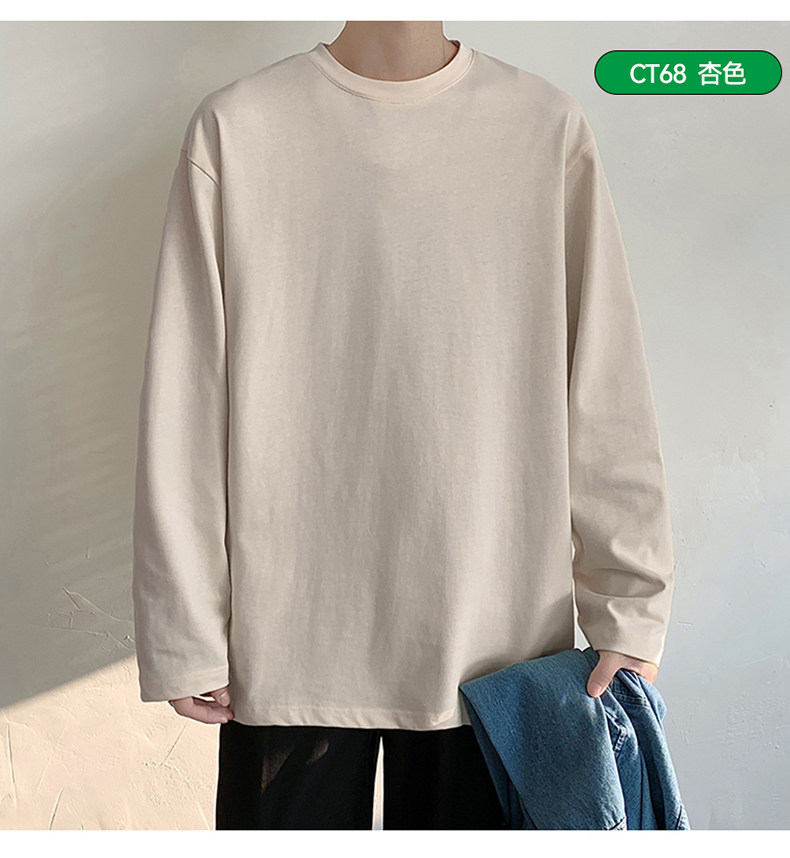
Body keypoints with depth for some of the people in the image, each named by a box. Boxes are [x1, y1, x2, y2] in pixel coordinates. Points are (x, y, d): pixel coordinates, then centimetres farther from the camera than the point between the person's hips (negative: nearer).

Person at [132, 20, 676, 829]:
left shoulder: (550, 127, 2)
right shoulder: (235, 127, -1)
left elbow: (607, 399, 2)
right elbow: (183, 412, -2)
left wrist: (630, 610, 0)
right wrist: (183, 637, -1)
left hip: (496, 637, 1)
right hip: (288, 637, 0)